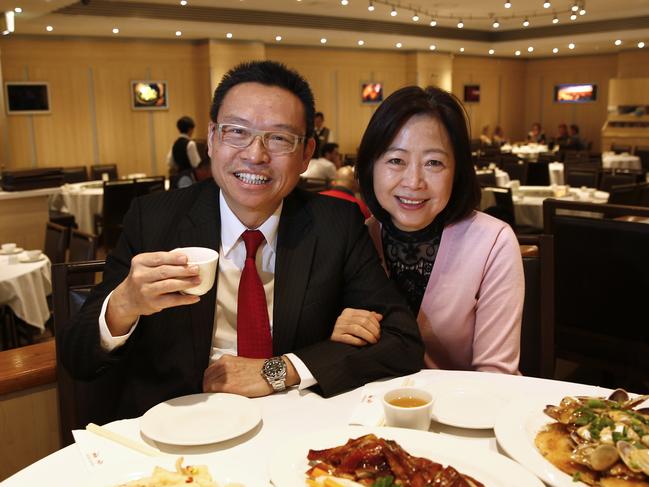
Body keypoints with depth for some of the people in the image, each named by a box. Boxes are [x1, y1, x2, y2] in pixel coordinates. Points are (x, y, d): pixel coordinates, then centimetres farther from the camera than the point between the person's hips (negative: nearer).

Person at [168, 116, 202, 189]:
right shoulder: (190, 144, -14)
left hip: (177, 176, 8)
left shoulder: (175, 143, 7)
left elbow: (169, 163, 9)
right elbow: (196, 163, -15)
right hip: (188, 177, -8)